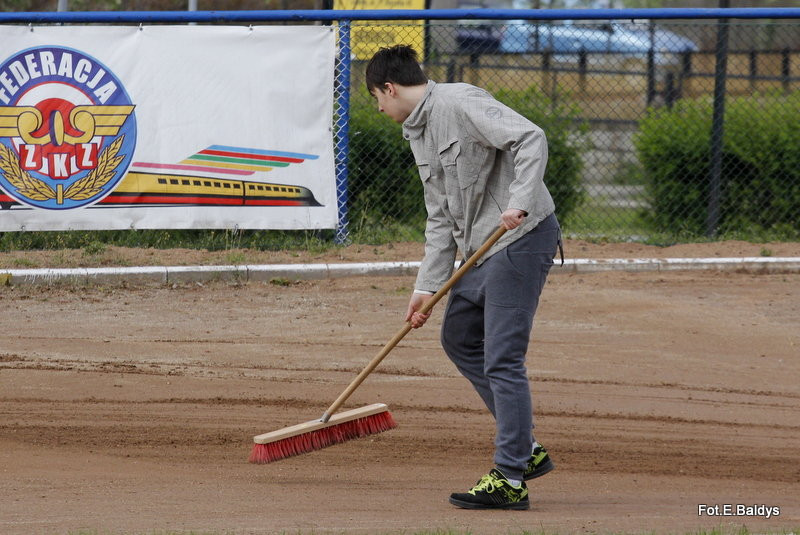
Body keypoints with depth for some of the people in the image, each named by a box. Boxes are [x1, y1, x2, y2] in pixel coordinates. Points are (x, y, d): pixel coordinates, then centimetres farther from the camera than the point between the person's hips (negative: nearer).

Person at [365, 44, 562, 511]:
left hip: (522, 237, -11)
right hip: (482, 248, 11)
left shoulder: (460, 103, -15)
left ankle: (511, 480, -9)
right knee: (459, 337, 20)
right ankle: (526, 450, 23)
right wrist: (428, 285, 12)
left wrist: (519, 204, -35)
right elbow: (441, 218, 18)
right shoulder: (418, 134, 15)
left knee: (502, 359, -12)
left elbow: (531, 139, -25)